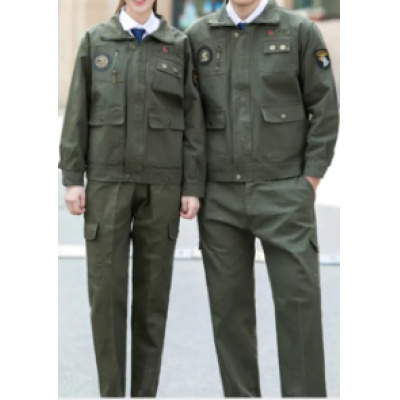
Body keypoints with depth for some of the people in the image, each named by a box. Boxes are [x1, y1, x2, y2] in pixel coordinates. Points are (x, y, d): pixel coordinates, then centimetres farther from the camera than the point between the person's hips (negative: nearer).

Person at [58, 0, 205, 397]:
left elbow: (192, 119, 3)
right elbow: (78, 113, 4)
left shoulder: (179, 45, 6)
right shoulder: (95, 40, 6)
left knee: (153, 289, 4)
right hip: (107, 178, 0)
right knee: (106, 288, -4)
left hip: (162, 181, 0)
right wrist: (72, 178, -3)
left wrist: (193, 186, -3)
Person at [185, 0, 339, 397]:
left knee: (299, 300, -4)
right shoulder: (198, 36, 7)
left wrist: (312, 176, -5)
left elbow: (325, 108, 1)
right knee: (228, 304, 6)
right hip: (219, 196, 2)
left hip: (284, 191, -2)